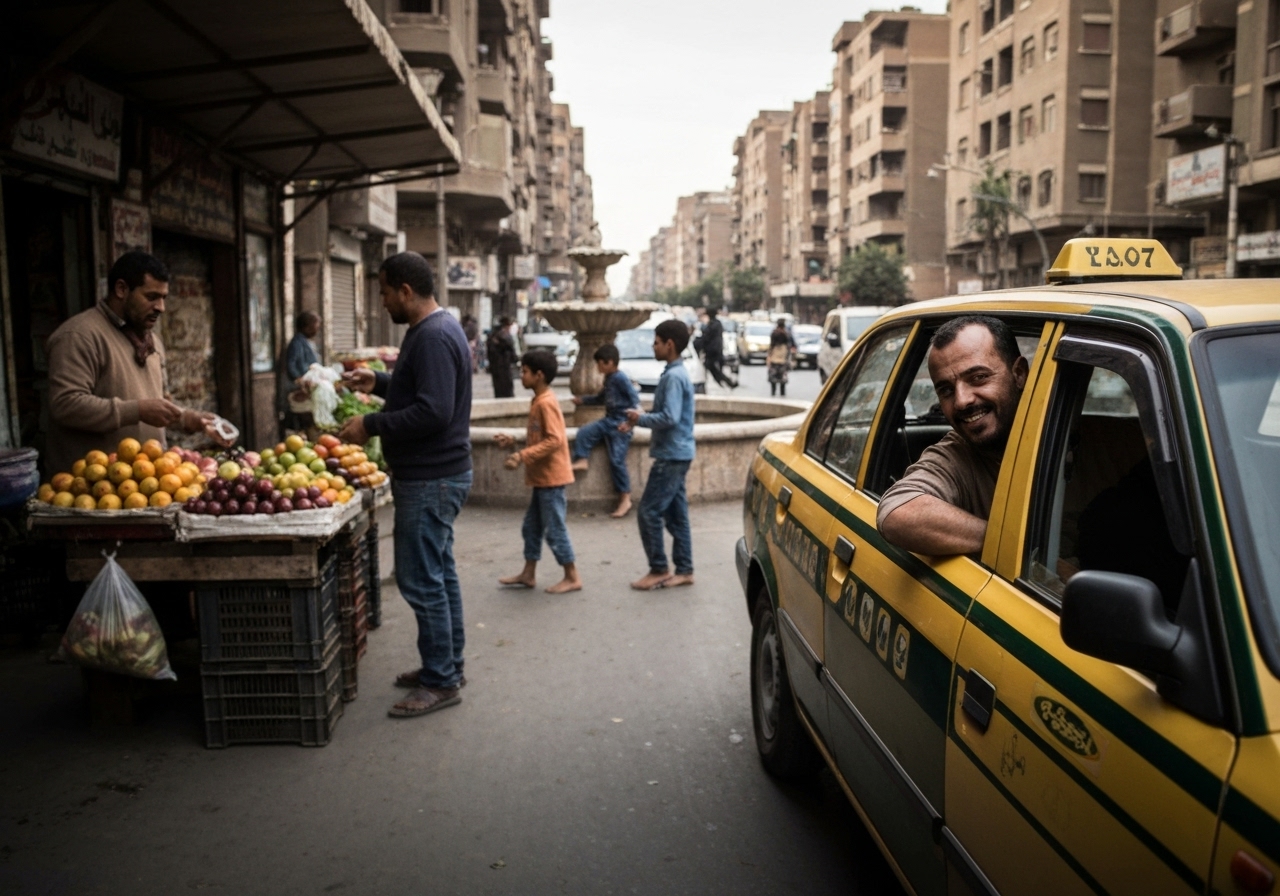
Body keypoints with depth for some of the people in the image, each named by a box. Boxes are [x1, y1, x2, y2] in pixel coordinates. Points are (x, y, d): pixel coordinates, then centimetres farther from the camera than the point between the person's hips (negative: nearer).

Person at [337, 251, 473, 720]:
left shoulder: (434, 337, -20)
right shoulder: (435, 328, 14)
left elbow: (433, 412, -28)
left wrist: (371, 425, -21)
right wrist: (378, 382, 16)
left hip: (431, 480, -11)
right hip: (436, 474, 11)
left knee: (420, 579, -4)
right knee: (438, 572, 17)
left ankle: (441, 681, 6)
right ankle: (448, 666, 28)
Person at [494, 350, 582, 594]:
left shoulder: (546, 403, -18)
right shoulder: (538, 401, 12)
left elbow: (554, 440, -25)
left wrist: (522, 456, -27)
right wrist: (514, 443, 11)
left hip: (551, 477, -10)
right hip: (542, 477, 10)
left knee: (554, 530, -2)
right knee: (531, 526, 15)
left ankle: (572, 578, 8)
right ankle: (528, 574, 25)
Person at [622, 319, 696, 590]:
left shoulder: (673, 377, -17)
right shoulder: (677, 373, 15)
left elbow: (669, 417, -25)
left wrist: (640, 419, -11)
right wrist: (639, 420, 7)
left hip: (671, 456, -10)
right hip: (677, 454, 10)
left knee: (648, 513, -5)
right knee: (676, 514, 11)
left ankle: (659, 570, 3)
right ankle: (684, 570, 16)